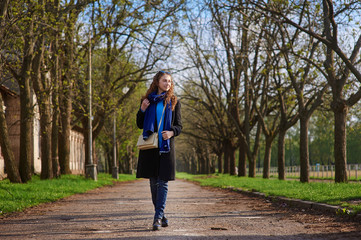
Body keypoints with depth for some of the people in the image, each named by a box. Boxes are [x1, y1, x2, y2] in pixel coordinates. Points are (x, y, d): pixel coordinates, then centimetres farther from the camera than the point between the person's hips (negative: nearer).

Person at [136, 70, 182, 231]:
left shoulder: (174, 102, 8)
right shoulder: (147, 100, 9)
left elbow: (179, 125, 7)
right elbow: (140, 125, 11)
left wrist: (171, 132, -14)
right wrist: (142, 110, -6)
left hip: (166, 145, -1)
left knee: (163, 182, -8)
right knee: (153, 182, 5)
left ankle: (158, 217, -9)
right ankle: (161, 215, 18)